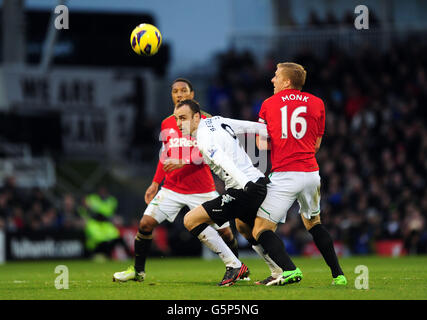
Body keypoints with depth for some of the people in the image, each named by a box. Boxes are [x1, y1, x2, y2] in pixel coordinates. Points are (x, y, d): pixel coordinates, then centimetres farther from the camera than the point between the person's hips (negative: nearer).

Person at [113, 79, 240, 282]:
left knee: (225, 232, -3)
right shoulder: (166, 124, 12)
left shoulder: (205, 120, -2)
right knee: (146, 223, -10)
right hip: (172, 188, 3)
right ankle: (138, 270, 6)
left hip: (202, 189, -3)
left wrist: (182, 162, -22)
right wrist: (155, 183, 14)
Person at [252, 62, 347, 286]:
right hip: (311, 172, 4)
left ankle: (289, 270, -25)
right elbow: (316, 144, 14)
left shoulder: (268, 104, 6)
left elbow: (262, 145, 5)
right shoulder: (316, 103, 10)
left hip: (284, 175, -4)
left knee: (261, 231, -3)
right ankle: (338, 274, 21)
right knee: (314, 223, 27)